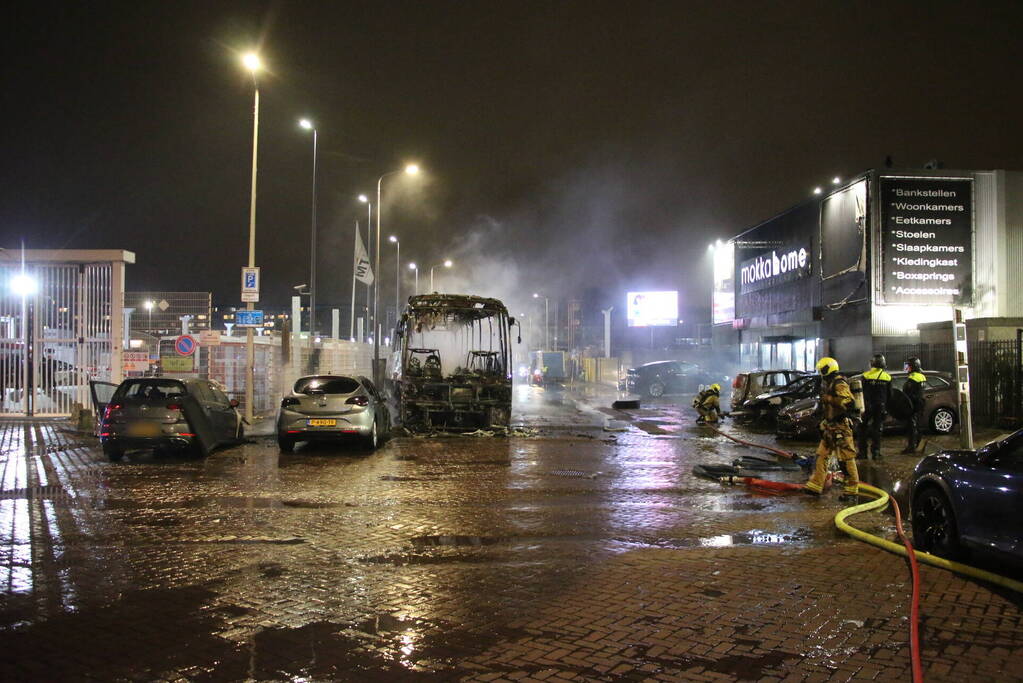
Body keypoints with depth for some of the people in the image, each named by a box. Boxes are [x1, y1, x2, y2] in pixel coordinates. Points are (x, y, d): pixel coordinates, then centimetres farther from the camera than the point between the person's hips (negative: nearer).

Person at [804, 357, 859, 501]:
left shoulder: (839, 384, -15)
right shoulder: (830, 383, 16)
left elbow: (848, 402, -27)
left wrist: (829, 398, -24)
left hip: (841, 426, -10)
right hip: (830, 426, 11)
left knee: (846, 458, -5)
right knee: (822, 454, 11)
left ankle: (852, 490, 1)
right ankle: (815, 485, 15)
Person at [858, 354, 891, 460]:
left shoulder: (866, 376, -8)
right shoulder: (887, 377, 2)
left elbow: (862, 393, -6)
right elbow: (889, 395, 7)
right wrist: (886, 408, 15)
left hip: (867, 407, -2)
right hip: (881, 408, 2)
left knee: (863, 430, 6)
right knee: (877, 429, 9)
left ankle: (863, 452, 4)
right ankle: (875, 452, 7)